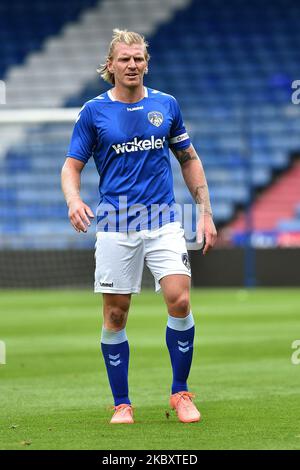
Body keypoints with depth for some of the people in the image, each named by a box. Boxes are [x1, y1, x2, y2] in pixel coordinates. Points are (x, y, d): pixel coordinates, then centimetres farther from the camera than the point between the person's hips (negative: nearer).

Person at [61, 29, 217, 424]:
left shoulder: (166, 105, 7)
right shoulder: (93, 111, 1)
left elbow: (189, 159, 16)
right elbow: (72, 165, 4)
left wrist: (206, 212, 9)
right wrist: (74, 200, -17)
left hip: (163, 220, 1)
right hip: (115, 225, -1)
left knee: (180, 301, -15)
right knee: (115, 316, 1)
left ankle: (181, 392, 1)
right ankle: (122, 403, 12)